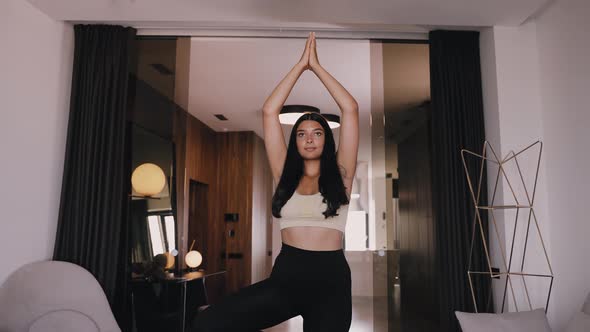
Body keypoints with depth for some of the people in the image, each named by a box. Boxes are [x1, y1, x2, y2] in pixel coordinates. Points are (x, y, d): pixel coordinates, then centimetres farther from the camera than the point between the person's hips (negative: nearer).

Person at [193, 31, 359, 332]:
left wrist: (316, 66, 6)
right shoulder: (285, 175, 8)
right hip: (286, 276, 1)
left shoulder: (339, 175, 4)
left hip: (330, 280, -1)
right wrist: (300, 66, 8)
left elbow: (350, 109, -1)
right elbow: (269, 112, 6)